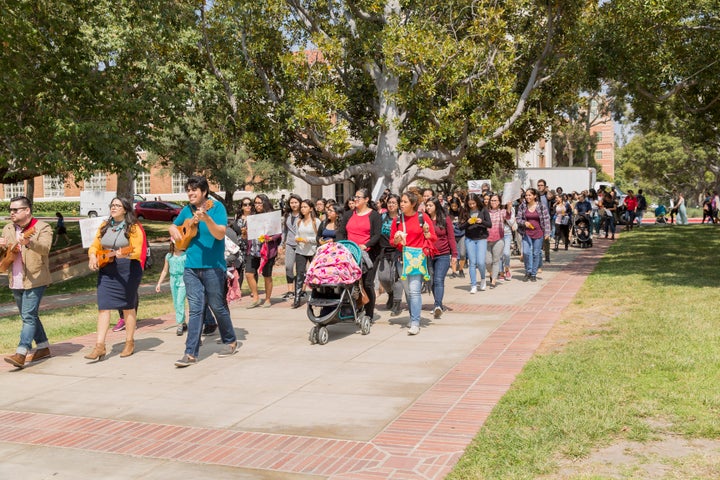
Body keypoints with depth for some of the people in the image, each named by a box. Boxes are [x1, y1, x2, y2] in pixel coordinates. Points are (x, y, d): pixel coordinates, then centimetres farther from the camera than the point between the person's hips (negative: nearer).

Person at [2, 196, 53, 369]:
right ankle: (43, 348, 26)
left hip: (34, 279, -8)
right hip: (15, 281, 8)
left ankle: (21, 354, -15)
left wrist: (28, 242, -44)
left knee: (29, 316, -11)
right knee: (29, 316, 14)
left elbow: (45, 248, -26)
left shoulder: (42, 228, -9)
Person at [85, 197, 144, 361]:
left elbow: (137, 251, -14)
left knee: (128, 307, 6)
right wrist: (92, 256, -7)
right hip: (106, 271, 5)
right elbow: (94, 246, 13)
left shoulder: (133, 227, -5)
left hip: (127, 270, -4)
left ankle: (130, 343, 20)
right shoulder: (105, 226, 11)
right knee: (103, 307, -3)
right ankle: (100, 346, -3)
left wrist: (124, 253, -33)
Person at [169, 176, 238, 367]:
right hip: (191, 267, 4)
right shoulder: (187, 210, 10)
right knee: (195, 310, 1)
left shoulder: (216, 207, -7)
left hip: (213, 267, -4)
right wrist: (174, 231, 2)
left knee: (217, 306, 7)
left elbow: (220, 234, -18)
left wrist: (206, 219, -34)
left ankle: (230, 341, 28)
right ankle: (191, 353, -1)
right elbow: (173, 226, 26)